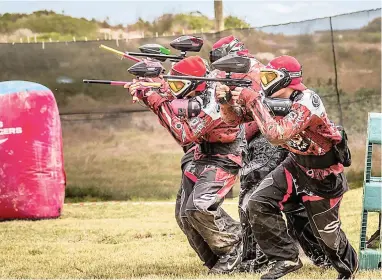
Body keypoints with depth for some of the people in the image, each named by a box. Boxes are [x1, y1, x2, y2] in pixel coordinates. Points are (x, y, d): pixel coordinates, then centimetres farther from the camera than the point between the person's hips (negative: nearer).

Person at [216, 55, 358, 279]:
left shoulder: (307, 102, -31)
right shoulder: (272, 98, -8)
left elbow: (277, 135, -41)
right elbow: (234, 118, -2)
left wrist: (253, 100, -37)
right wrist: (227, 100, -24)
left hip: (324, 171, -7)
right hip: (296, 163, 7)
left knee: (326, 230, 6)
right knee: (259, 203, -12)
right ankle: (286, 258, -1)